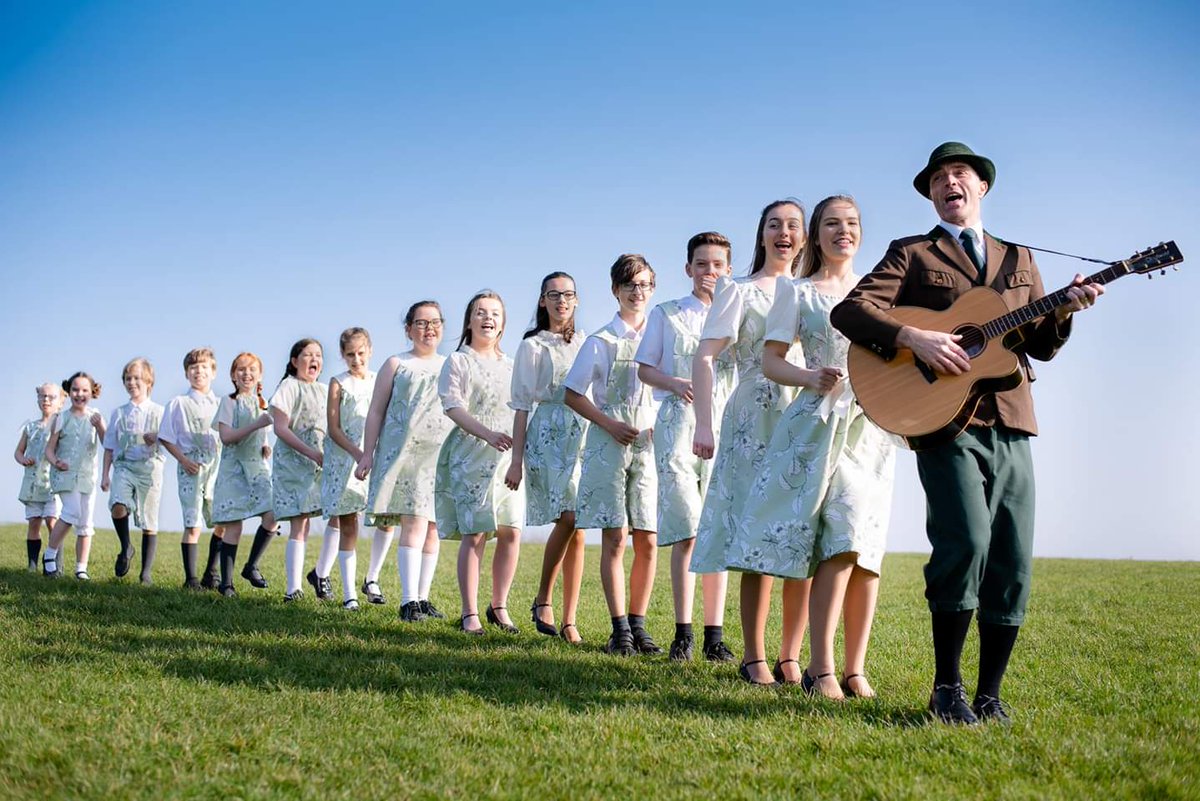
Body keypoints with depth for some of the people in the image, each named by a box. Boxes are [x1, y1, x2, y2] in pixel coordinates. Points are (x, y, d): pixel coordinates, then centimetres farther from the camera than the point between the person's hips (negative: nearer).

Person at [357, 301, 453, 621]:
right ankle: (409, 601, -21)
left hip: (442, 457, 4)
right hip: (403, 452, -4)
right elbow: (376, 412, 6)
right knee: (415, 523, -16)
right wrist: (367, 454, -1)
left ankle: (422, 597, 12)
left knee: (433, 529, 4)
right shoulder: (396, 365, 7)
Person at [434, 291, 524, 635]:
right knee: (474, 533, -9)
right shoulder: (458, 362, 3)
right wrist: (488, 434, -24)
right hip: (471, 455, -5)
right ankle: (470, 613, -4)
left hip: (509, 456, 5)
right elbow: (453, 406, -10)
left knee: (511, 532, -2)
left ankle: (499, 607, 11)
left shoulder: (511, 366, 18)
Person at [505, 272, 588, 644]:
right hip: (548, 436, -3)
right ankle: (542, 600, -1)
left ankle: (569, 621, 2)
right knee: (568, 517, -19)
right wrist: (516, 460, -2)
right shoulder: (532, 346, 6)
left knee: (578, 530, -1)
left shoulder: (586, 343, 16)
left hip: (584, 436, 3)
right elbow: (522, 405, 4)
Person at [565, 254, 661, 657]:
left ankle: (638, 625, 9)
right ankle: (620, 629, -3)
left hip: (648, 445, 3)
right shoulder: (601, 341, 4)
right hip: (609, 446, -3)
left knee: (648, 541, 0)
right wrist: (611, 425, -9)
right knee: (615, 537, -6)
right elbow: (572, 394, 3)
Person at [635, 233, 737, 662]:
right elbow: (644, 369, 12)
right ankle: (683, 632, -4)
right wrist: (674, 383, -8)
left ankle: (714, 634, 3)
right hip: (678, 422, -1)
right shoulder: (666, 314, 13)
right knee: (686, 531, -9)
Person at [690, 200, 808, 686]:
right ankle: (754, 658, 0)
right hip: (755, 424, -4)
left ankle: (791, 656, 6)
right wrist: (703, 424, -13)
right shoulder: (739, 291, 6)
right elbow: (704, 357, -3)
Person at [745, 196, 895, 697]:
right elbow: (771, 360, 2)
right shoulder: (797, 291, 7)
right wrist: (812, 379, -17)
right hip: (820, 423, -4)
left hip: (873, 425, 4)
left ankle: (855, 669, 3)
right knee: (841, 542, -16)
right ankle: (821, 668, -12)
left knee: (866, 546, -1)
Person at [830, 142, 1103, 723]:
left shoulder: (1018, 259, 23)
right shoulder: (912, 255, 10)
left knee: (1013, 561, 1)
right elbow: (849, 310, -3)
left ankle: (988, 695, 13)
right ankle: (946, 688, -5)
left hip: (1010, 426, 5)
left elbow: (1040, 345, 18)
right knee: (966, 541, -21)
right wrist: (914, 337, -17)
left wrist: (1064, 311, -2)